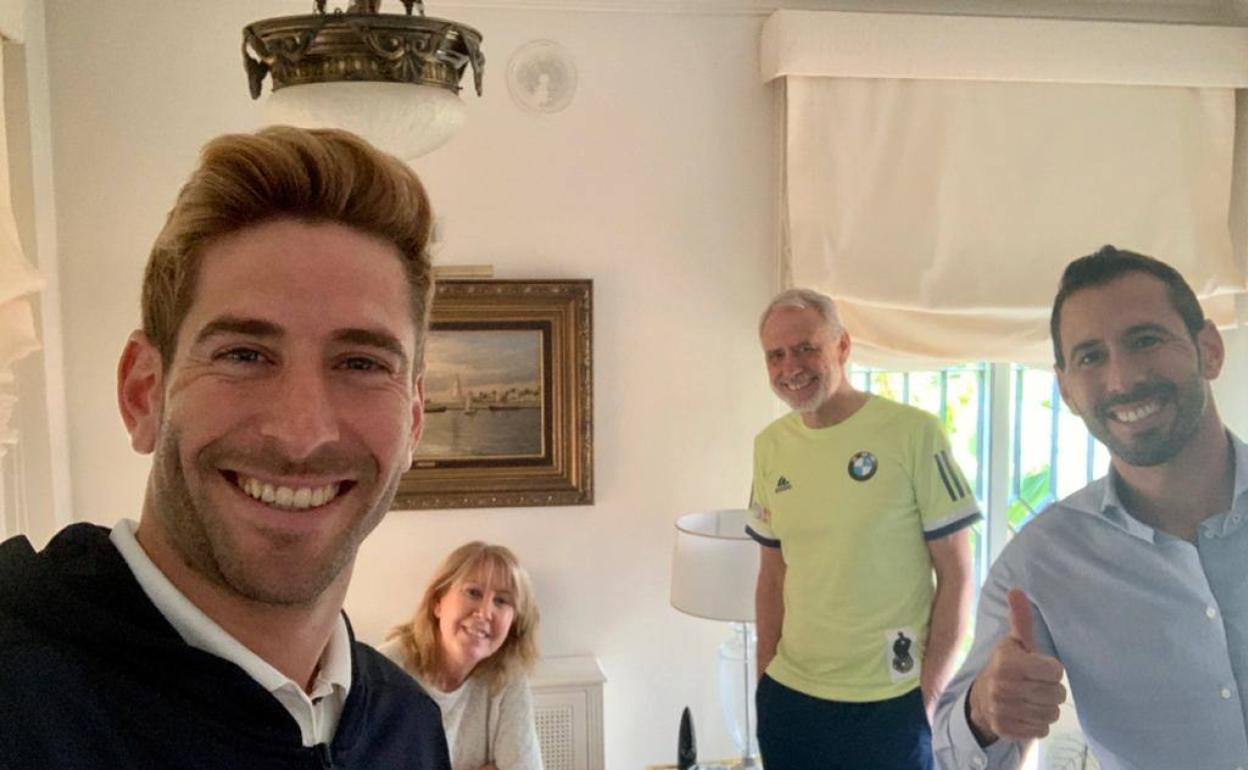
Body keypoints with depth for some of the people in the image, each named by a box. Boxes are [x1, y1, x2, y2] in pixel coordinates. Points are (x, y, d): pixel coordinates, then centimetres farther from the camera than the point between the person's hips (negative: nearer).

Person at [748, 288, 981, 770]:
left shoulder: (915, 433, -12)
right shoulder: (770, 446, 1)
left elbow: (956, 576, -8)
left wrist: (930, 692, -9)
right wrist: (764, 676, 6)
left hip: (890, 707, -4)